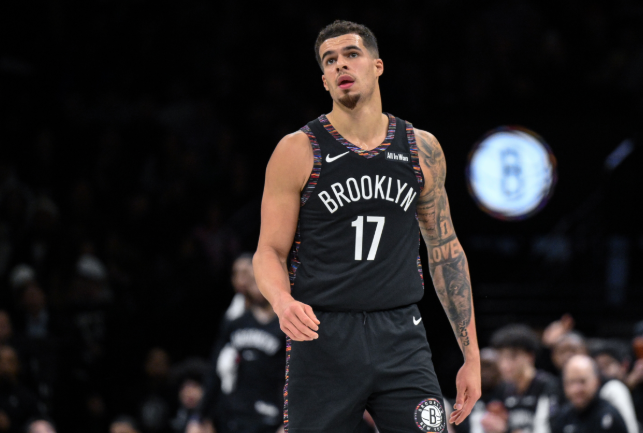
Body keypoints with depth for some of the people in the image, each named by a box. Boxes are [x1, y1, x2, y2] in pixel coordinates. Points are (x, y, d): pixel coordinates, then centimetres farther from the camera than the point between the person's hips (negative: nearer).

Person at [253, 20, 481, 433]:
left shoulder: (422, 150, 8)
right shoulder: (298, 151, -1)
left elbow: (445, 250, 15)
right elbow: (270, 251, 0)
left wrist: (472, 355, 12)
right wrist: (283, 302, -24)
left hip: (401, 339, 2)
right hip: (322, 340, -2)